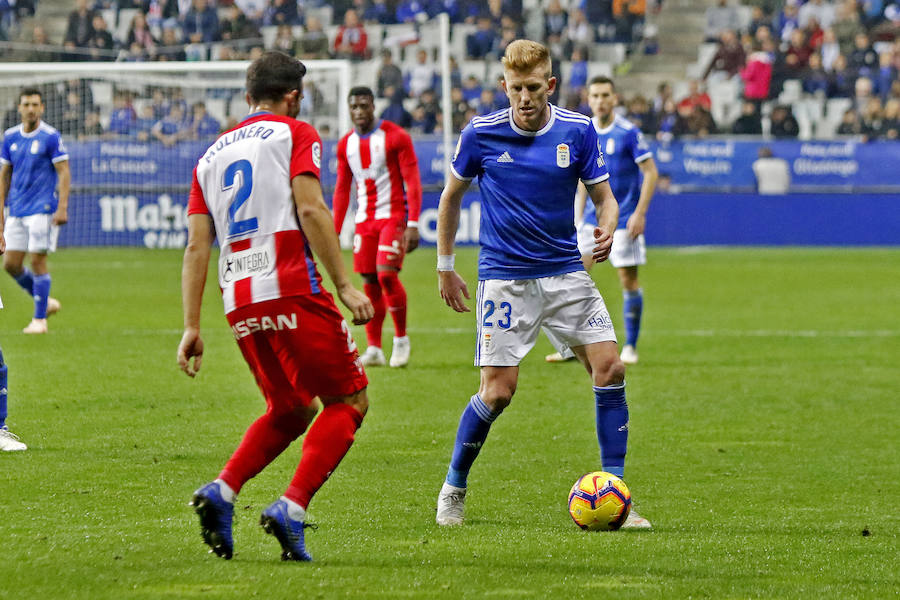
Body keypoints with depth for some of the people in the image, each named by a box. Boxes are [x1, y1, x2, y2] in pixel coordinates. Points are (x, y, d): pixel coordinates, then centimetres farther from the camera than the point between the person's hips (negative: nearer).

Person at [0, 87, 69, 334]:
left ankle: (39, 319, 1)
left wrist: (62, 208, -16)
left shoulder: (51, 137, -7)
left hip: (42, 209, -6)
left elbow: (64, 173, -8)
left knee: (37, 261, -7)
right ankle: (46, 302, 22)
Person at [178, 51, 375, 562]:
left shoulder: (213, 155, 20)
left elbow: (197, 246, 13)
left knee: (292, 411, 20)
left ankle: (222, 491, -2)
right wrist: (345, 285, -13)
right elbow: (310, 209, -11)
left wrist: (192, 328, 11)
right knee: (349, 402, 4)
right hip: (292, 290, -6)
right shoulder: (295, 134, 5)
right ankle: (293, 508, -15)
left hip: (241, 304, 6)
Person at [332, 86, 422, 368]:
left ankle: (401, 338, -1)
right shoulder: (346, 145, 10)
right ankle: (374, 348, 5)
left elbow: (413, 182, -9)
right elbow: (342, 190, 17)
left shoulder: (396, 137, -6)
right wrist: (335, 232, 11)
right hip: (365, 219, 5)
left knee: (387, 274, -17)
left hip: (393, 216, -5)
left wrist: (413, 225, -17)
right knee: (370, 282, 0)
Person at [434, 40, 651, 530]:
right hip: (504, 278, -2)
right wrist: (445, 268, 12)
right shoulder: (481, 135, -5)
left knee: (609, 367, -10)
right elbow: (451, 196, 10)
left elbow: (605, 197, 5)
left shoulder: (577, 132, -2)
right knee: (498, 392, -9)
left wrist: (606, 230, -18)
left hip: (565, 273, 2)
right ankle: (453, 489, 15)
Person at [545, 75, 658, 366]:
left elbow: (651, 172, -9)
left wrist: (639, 213, -16)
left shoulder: (628, 132, -11)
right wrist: (578, 215, 16)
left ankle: (630, 347, 10)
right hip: (593, 218, 5)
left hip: (624, 219, -5)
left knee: (628, 280, -2)